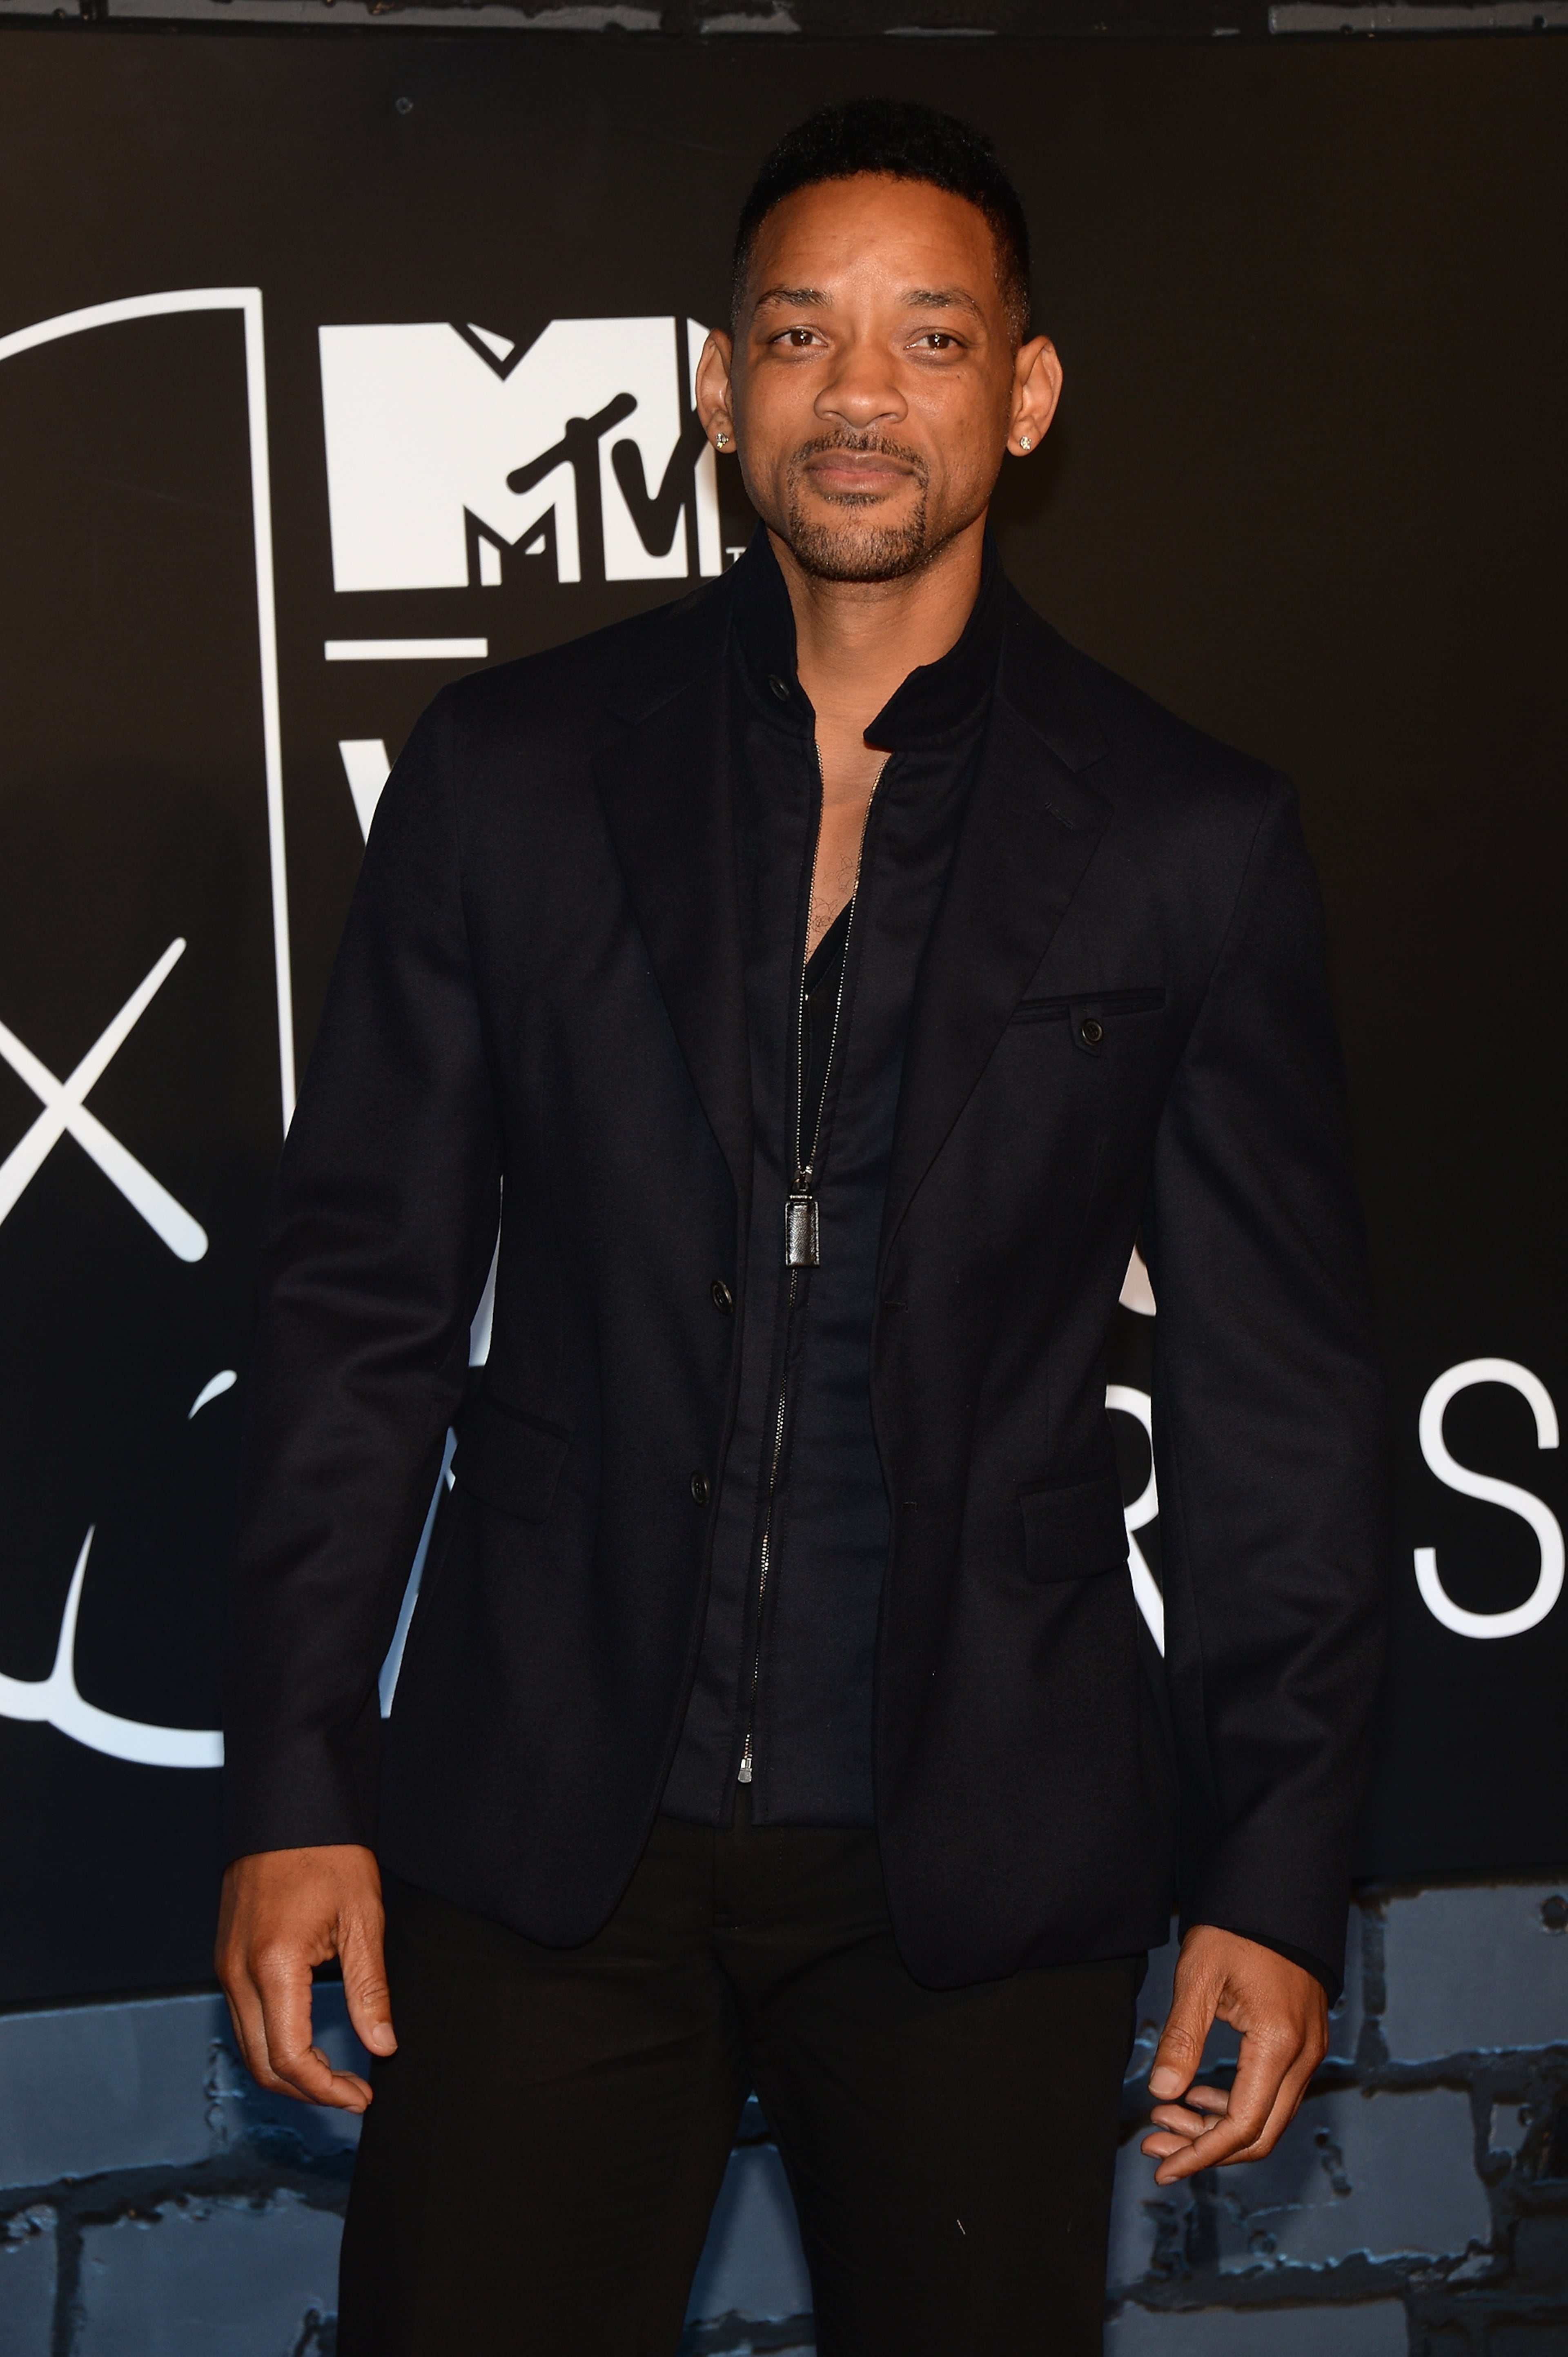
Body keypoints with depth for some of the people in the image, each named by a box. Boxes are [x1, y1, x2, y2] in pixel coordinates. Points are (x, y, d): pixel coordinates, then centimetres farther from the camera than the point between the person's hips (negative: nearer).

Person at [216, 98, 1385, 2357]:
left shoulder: (1191, 839, 0)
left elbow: (1278, 1385, 2)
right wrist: (295, 1790, -1)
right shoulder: (510, 770, 2)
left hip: (982, 1864, 0)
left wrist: (1277, 1877, 0)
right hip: (542, 1826, 0)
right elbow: (362, 1294, 4)